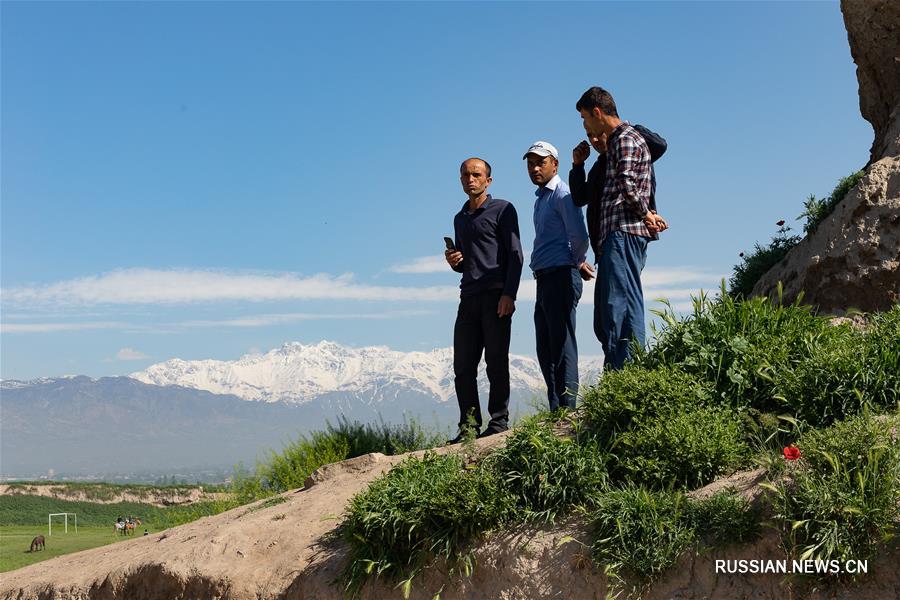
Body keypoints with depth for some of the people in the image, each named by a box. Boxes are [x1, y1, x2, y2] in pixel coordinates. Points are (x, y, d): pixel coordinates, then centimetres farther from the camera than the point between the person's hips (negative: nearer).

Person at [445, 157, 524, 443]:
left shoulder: (502, 210, 3)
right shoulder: (460, 218, 23)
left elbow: (515, 254, -5)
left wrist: (509, 294, -16)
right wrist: (453, 262, 7)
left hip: (496, 295, -6)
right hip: (469, 298, 6)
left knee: (496, 362, -6)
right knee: (462, 367, 1)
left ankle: (499, 422, -3)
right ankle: (469, 427, 5)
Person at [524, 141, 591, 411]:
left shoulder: (562, 195, -7)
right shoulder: (540, 199, 23)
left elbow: (580, 236, -16)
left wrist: (577, 263, 0)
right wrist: (578, 264, 16)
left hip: (560, 277, -10)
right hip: (544, 278, 10)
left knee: (561, 345, -12)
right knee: (545, 348, 9)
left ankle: (567, 409, -12)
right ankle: (556, 410, 12)